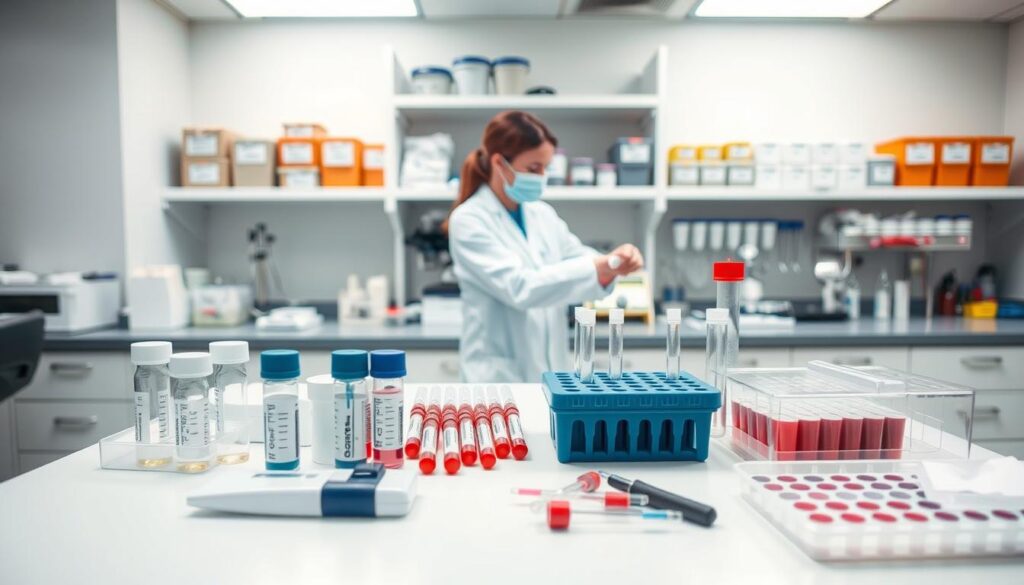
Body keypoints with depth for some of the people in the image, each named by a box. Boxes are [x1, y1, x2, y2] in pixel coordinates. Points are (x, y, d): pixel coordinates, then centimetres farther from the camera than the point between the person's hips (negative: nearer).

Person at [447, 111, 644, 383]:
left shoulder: (543, 214, 8)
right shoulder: (468, 220, -11)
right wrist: (597, 267, -28)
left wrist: (613, 265, -19)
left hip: (551, 370, 6)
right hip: (498, 375, -5)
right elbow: (519, 287, -21)